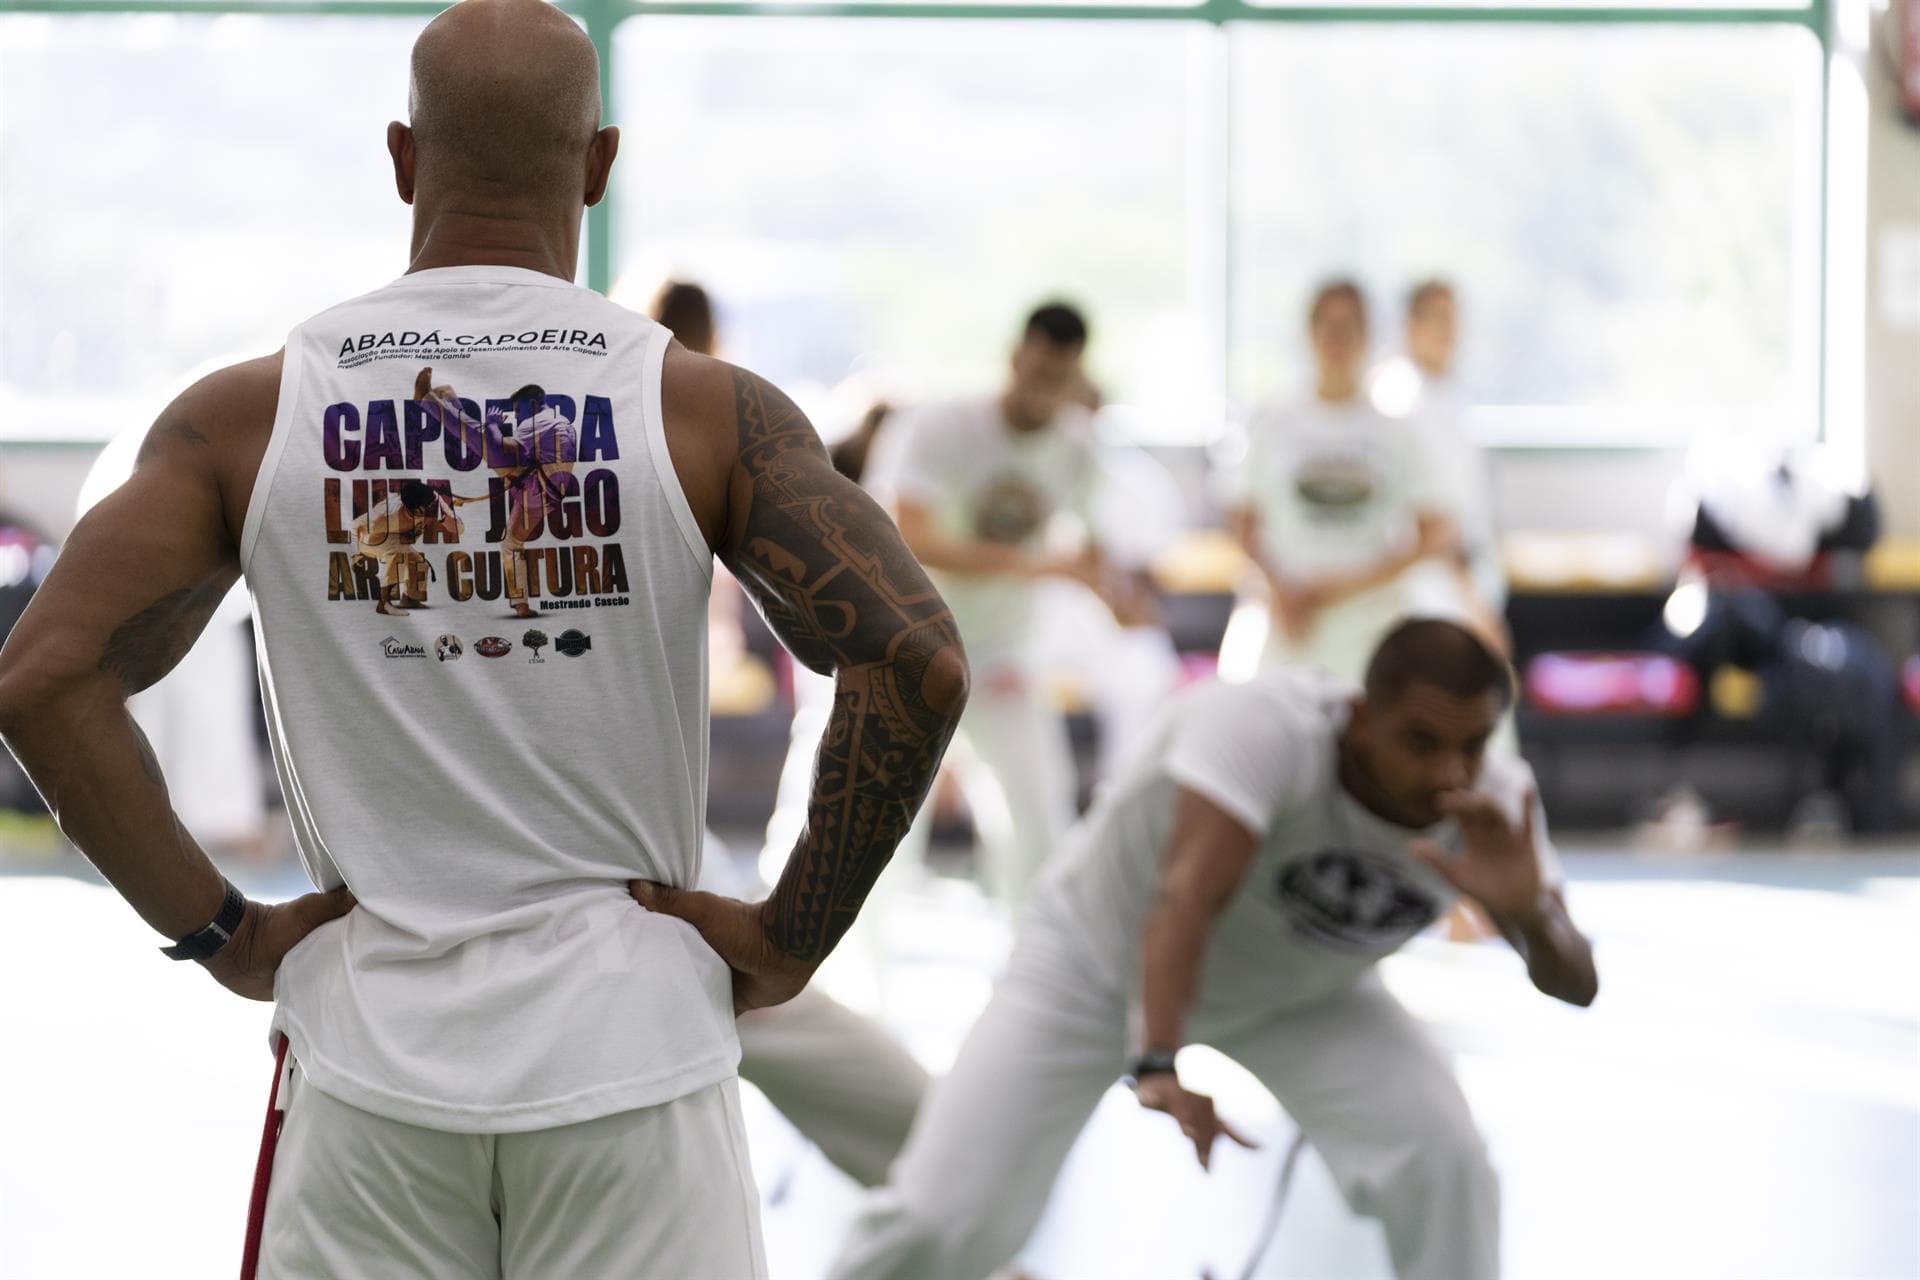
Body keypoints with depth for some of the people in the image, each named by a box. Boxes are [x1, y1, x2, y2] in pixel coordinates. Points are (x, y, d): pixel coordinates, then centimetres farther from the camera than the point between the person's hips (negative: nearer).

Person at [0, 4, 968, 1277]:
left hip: (371, 1065, 1)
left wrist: (214, 929, 0)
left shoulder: (246, 417, 0)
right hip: (628, 1055, -1)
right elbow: (918, 667, -13)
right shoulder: (705, 410, -3)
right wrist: (790, 937, -3)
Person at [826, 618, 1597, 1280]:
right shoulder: (1262, 724, -40)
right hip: (1100, 955, -4)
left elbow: (1575, 984, -27)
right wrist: (1160, 1064, -65)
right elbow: (1185, 898, -50)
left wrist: (1526, 911, -50)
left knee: (1444, 1160, -19)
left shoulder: (1489, 805, -24)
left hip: (1297, 993, 4)